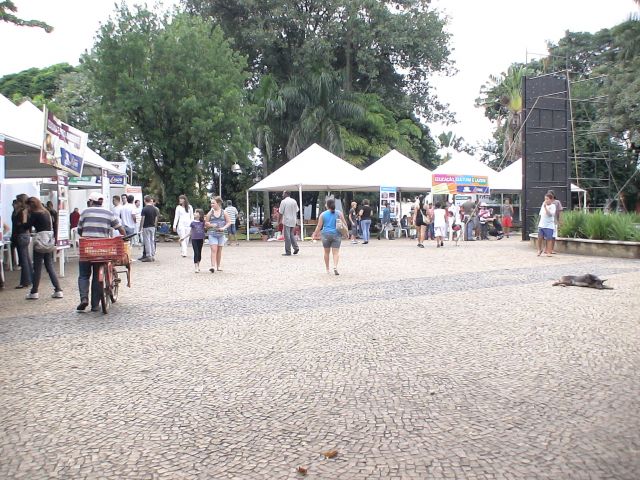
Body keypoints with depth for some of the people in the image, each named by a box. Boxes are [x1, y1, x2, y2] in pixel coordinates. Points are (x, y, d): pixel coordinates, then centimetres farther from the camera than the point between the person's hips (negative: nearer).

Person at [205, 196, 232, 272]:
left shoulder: (224, 213, 3)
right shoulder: (210, 213, 2)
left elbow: (229, 222, 5)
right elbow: (206, 223, 8)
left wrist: (224, 227, -11)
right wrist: (210, 225, -13)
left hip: (221, 234, 1)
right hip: (212, 234, -1)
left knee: (219, 250, 10)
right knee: (213, 250, -13)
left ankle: (218, 266, 20)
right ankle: (213, 266, -19)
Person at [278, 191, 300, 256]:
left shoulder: (283, 201, -9)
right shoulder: (294, 201, 8)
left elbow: (281, 213, -9)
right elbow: (296, 211, 11)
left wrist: (279, 220, 1)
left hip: (286, 221, -6)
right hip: (293, 221, 6)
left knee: (287, 236, -2)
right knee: (291, 234, 20)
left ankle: (288, 252, 1)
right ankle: (296, 247, 7)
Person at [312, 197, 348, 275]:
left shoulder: (323, 214, -1)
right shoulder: (339, 213, 0)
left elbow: (319, 226, -1)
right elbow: (344, 224, 3)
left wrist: (315, 235, 8)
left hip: (326, 234, 1)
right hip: (336, 234, 0)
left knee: (326, 252, 13)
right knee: (336, 252, -2)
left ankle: (327, 269, 21)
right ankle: (335, 266, -22)